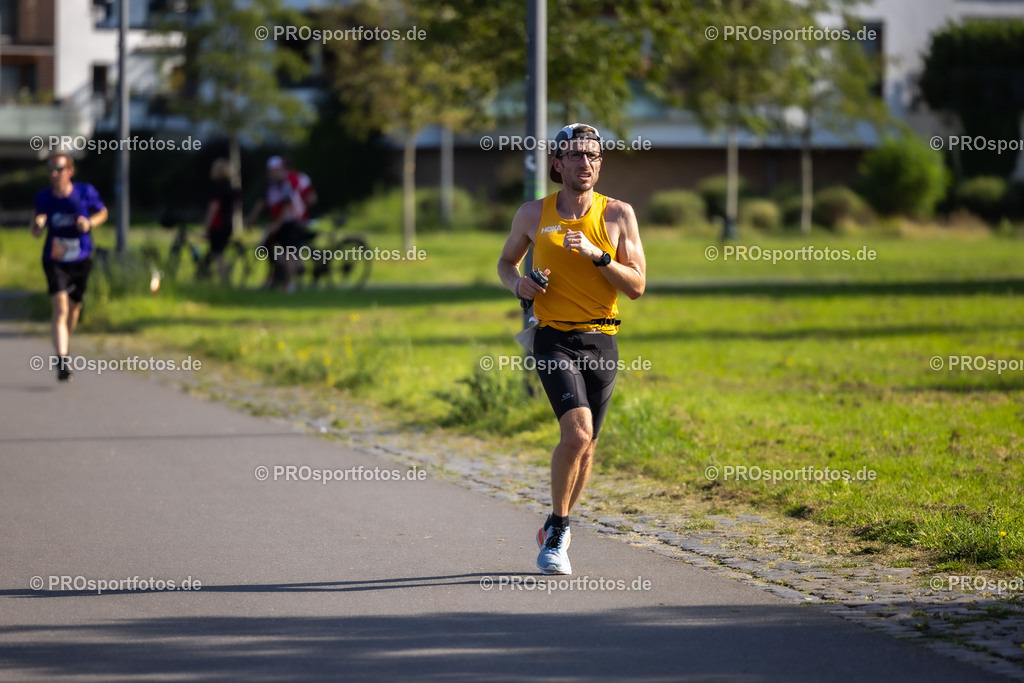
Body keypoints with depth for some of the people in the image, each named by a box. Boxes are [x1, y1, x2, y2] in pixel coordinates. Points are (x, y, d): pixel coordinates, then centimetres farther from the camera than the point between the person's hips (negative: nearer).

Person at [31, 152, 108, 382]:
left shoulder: (86, 192, -9)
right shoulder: (43, 197, -6)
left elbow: (102, 213, 8)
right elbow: (37, 232, 5)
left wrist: (90, 223, -14)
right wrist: (37, 225, -19)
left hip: (81, 261, 1)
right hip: (55, 261, -1)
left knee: (73, 309, 16)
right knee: (60, 308, -18)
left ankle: (65, 344, 46)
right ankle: (62, 361, -26)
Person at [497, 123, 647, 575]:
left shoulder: (618, 215, 1)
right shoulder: (533, 214, 3)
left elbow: (637, 285, -2)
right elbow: (506, 261, 20)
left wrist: (596, 255, -17)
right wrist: (517, 284, -3)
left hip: (601, 341, 2)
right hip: (554, 339, -2)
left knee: (585, 446, 9)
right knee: (577, 432, -23)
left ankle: (554, 533, 33)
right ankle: (558, 531, -4)